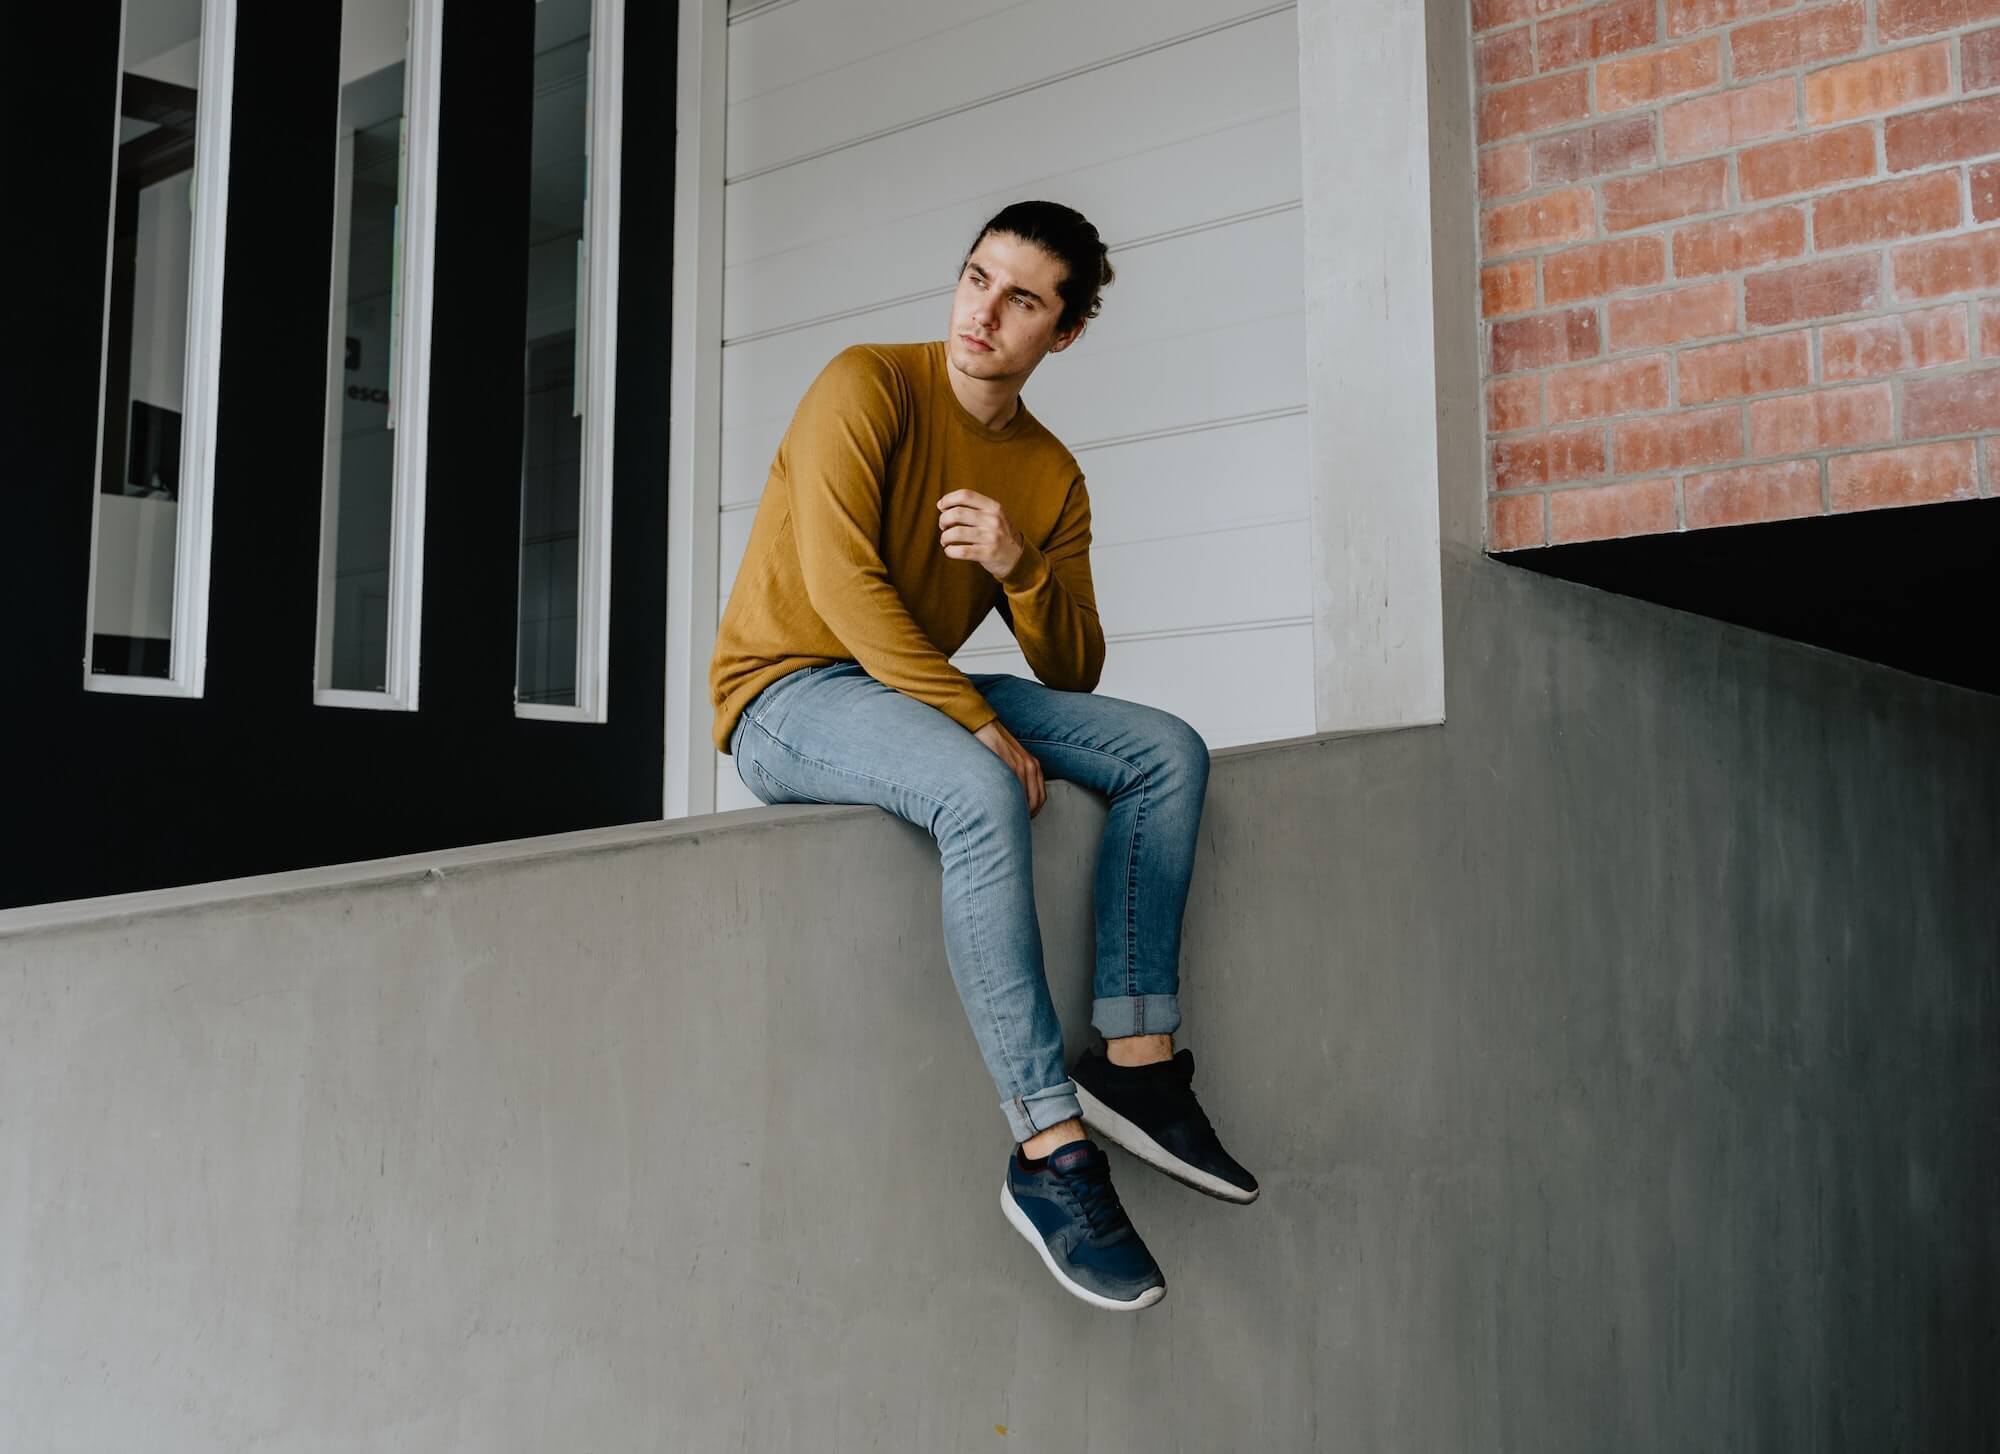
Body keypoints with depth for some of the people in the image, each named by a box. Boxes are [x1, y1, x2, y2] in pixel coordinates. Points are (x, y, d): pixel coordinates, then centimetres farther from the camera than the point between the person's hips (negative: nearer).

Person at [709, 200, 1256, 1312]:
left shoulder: (1051, 475, 9)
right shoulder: (869, 386, -8)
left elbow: (1074, 672, 5)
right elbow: (838, 577, -21)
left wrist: (1021, 567, -16)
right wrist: (978, 722, -25)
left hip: (919, 687, 7)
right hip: (788, 691, -7)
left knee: (1169, 751, -9)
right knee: (983, 794, -36)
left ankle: (1135, 1057, -16)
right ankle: (1050, 1153, -34)